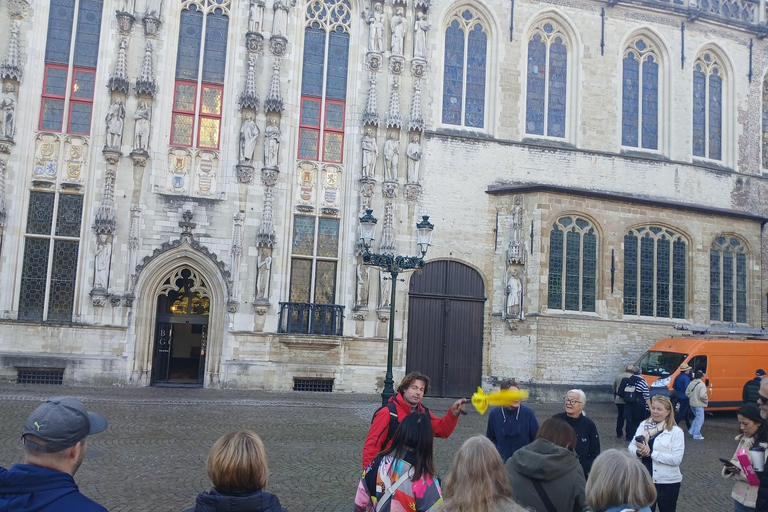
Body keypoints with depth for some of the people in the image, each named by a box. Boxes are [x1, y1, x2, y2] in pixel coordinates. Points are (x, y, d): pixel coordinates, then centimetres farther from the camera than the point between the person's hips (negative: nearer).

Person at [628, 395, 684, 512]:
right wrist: (639, 452, -19)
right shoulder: (643, 425, 1)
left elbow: (676, 459, -19)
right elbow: (631, 446, 3)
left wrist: (651, 453, -24)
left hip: (668, 483, -3)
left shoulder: (676, 431, -12)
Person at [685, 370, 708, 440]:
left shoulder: (691, 383, 3)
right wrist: (706, 400, -8)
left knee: (697, 418, 24)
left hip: (692, 404, 7)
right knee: (700, 419, 3)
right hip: (699, 405, -7)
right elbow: (702, 395, -25)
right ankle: (696, 435, 5)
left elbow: (687, 392, 7)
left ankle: (692, 431, 22)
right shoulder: (702, 384, -18)